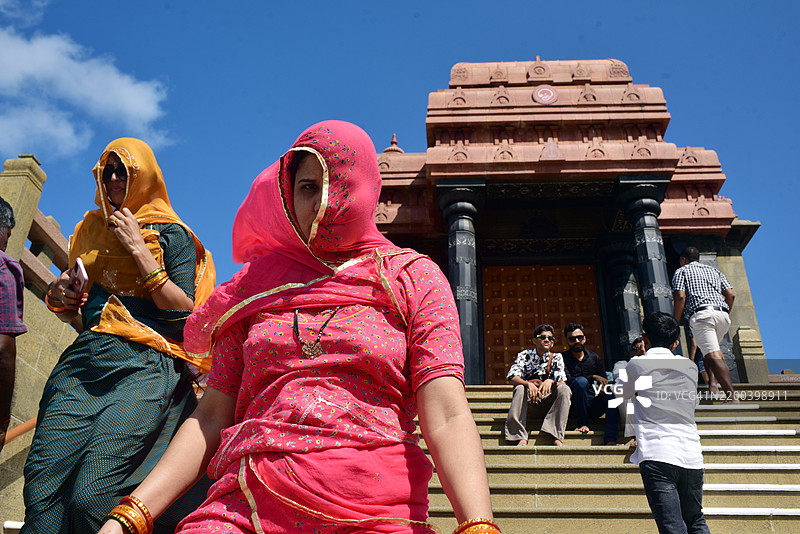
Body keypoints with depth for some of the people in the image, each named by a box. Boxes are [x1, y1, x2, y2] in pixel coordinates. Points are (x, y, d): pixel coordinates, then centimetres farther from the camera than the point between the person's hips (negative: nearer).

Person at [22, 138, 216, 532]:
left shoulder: (171, 234, 7)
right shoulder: (91, 229, 24)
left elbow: (184, 310, -4)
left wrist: (139, 250, -5)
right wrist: (57, 299, 7)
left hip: (143, 367, -5)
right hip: (81, 361, 5)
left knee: (90, 499, -21)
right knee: (40, 496, -11)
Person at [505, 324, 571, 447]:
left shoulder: (556, 357, 6)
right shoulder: (524, 355, 2)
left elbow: (562, 383, -6)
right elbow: (512, 377, -13)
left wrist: (550, 381, -29)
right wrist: (528, 384, -32)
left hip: (549, 400, 1)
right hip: (530, 400, -1)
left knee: (565, 389, -25)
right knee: (520, 388, -31)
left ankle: (557, 437, -33)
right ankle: (521, 438, -35)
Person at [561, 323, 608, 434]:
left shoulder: (594, 357, 14)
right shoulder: (563, 358, 2)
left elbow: (604, 383, 8)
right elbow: (568, 380, -14)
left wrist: (601, 392, -16)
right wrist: (593, 377, -22)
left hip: (593, 406, 3)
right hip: (575, 407, -3)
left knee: (611, 396, -29)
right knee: (580, 381, -33)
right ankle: (582, 423, -21)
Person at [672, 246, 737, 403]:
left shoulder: (682, 271, 14)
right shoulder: (713, 270, 29)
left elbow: (680, 297, -2)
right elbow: (731, 294, 17)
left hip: (701, 314, -6)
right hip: (722, 314, 6)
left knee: (713, 355, -16)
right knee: (715, 349, 30)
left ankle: (732, 396, -28)